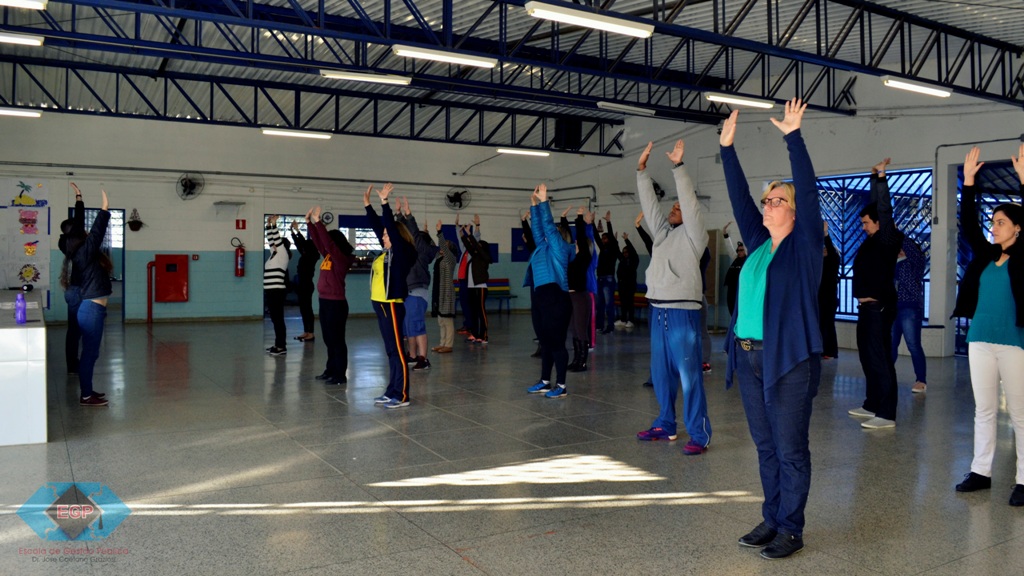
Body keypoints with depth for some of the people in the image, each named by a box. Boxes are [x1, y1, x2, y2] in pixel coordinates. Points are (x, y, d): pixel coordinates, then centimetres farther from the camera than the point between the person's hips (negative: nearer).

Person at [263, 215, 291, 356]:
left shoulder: (283, 254, -5)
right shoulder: (275, 254, 17)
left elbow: (277, 239, -13)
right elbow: (270, 240, 21)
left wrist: (274, 224, -12)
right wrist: (269, 225, 15)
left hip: (277, 291, -9)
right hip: (271, 291, 9)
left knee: (278, 319, -7)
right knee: (275, 319, 11)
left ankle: (282, 347, -5)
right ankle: (278, 345, 16)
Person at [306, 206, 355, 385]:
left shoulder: (342, 258, -12)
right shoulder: (328, 256, 12)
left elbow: (328, 243, -23)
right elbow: (318, 241, 14)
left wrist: (318, 222, -23)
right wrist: (309, 222, 7)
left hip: (336, 303, -9)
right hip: (324, 302, 9)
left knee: (337, 340, -4)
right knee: (329, 339, 14)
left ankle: (340, 375, 1)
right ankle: (331, 370, 24)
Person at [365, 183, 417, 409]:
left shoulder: (402, 252, -9)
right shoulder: (388, 252, 13)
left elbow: (392, 227, -19)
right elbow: (377, 226, 19)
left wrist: (384, 202, -18)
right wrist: (367, 204, 19)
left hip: (392, 305, -9)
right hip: (381, 304, 9)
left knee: (397, 350, -5)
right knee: (391, 350, 13)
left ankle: (401, 396, -1)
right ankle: (392, 392, 19)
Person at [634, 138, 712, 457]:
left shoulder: (693, 235, 0)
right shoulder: (662, 232, 17)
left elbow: (691, 202, -12)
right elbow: (649, 203, 14)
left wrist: (678, 167, -15)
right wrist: (642, 170, 8)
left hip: (683, 311, -7)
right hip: (658, 310, 7)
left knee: (689, 374, -7)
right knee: (661, 372, 13)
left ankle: (699, 435, -3)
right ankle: (665, 425, 25)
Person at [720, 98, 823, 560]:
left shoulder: (804, 245, -4)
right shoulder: (757, 243, 12)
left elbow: (808, 190, -13)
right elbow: (738, 198, 13)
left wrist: (793, 137, -15)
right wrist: (727, 149, 10)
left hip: (789, 361, -6)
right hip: (749, 358, 6)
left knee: (790, 449, 3)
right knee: (766, 447, 14)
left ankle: (791, 530, 14)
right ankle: (772, 519, 26)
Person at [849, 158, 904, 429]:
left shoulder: (887, 240, -8)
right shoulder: (872, 241, 13)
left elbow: (884, 209, -20)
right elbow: (874, 206, 23)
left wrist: (881, 178, -21)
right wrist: (875, 179, 24)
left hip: (879, 307, -10)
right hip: (867, 306, 10)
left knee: (880, 359, -11)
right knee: (868, 358, 14)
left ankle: (886, 414, -10)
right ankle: (871, 405, 24)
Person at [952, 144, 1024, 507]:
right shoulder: (985, 255, 10)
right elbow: (967, 225, 5)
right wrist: (969, 182, 0)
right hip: (980, 340, 5)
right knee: (984, 409, 10)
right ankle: (981, 471, 17)